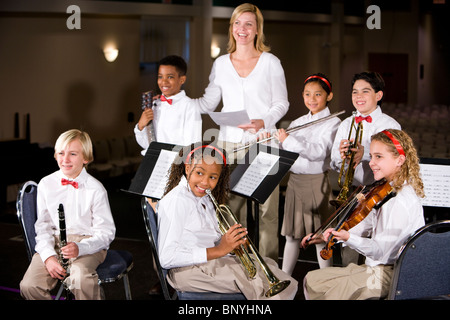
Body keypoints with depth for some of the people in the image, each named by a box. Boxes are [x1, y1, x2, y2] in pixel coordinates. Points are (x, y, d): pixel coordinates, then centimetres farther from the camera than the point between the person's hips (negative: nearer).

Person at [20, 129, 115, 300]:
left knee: (81, 279, -35)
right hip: (53, 243, 3)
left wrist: (80, 248, -23)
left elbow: (106, 232, -5)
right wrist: (48, 256, -9)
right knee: (29, 286, -21)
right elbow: (43, 226, 8)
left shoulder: (95, 188, -3)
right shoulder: (46, 184, 7)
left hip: (87, 243, -3)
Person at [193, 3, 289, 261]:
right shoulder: (221, 64, 12)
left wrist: (263, 122, -14)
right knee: (229, 208, 1)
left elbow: (282, 103, 4)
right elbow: (207, 104, 14)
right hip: (229, 144, 3)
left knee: (264, 209, -4)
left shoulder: (271, 62, 4)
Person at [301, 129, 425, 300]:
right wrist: (325, 235, 7)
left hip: (389, 273, -10)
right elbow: (365, 227, 15)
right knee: (312, 279, 9)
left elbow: (381, 251, -27)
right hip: (376, 266, 10)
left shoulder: (403, 200, -23)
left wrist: (348, 237, -40)